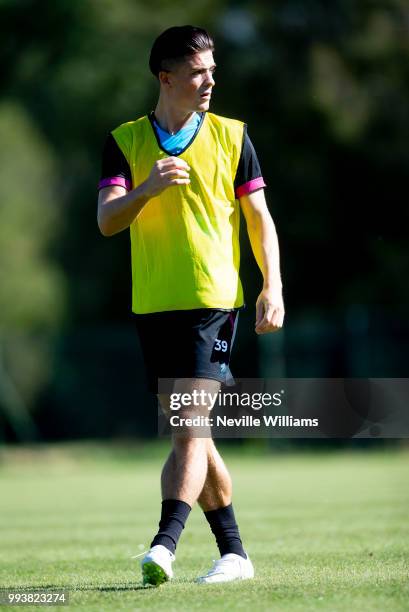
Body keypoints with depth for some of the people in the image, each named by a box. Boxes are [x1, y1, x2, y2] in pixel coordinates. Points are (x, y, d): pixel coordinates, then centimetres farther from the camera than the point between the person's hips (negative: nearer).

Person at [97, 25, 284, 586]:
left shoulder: (231, 136, 4)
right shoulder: (125, 141, 6)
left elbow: (260, 218, 7)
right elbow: (107, 221, -3)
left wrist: (273, 287, -4)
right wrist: (148, 188, -22)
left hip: (214, 300, -3)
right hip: (153, 304, 3)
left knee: (191, 426, -15)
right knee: (188, 432, 8)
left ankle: (165, 543, -22)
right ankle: (233, 551, 16)